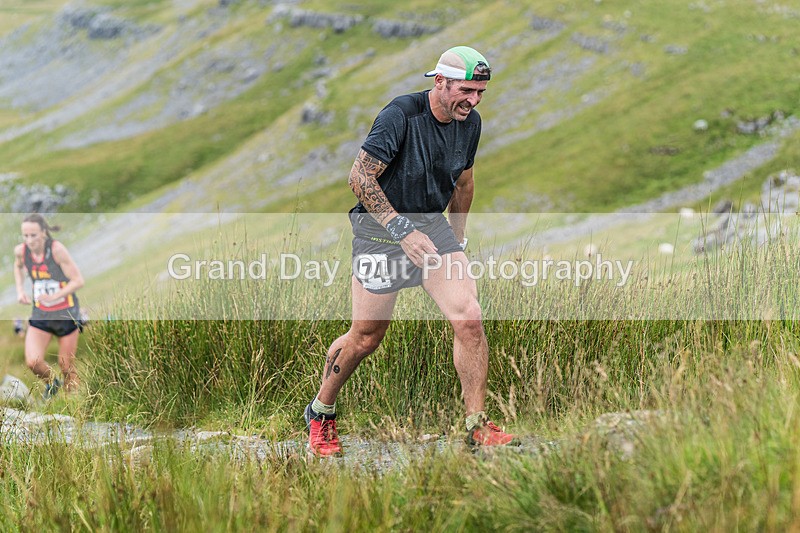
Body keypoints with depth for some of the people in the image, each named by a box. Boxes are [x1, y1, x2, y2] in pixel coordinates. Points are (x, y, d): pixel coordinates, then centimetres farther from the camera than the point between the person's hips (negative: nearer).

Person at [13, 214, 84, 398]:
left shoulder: (56, 249, -21)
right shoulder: (21, 250, -8)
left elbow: (78, 280, -19)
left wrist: (54, 296, -30)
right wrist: (20, 290, 5)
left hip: (66, 313, -3)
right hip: (40, 314, 3)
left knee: (66, 367, 5)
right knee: (33, 362, -15)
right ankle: (51, 382, 16)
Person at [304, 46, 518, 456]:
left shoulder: (470, 122, 0)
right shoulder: (400, 115, -21)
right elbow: (360, 178, -22)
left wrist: (456, 238, 22)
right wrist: (402, 230, -26)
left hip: (434, 226, 5)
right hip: (380, 230, -5)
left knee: (469, 319, -12)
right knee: (367, 337, 3)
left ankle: (477, 427, -3)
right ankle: (320, 415, 27)